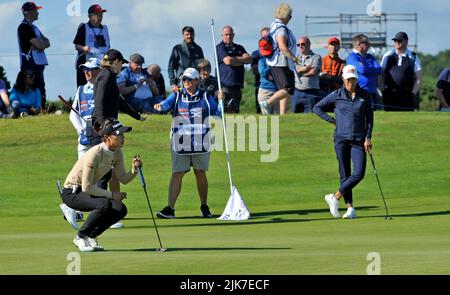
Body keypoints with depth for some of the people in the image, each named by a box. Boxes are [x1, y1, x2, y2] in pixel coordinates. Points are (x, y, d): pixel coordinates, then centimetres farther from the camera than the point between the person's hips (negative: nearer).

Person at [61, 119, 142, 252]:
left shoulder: (117, 153, -3)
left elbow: (124, 179, 0)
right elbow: (87, 187, -28)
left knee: (120, 209, -11)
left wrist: (134, 169, -21)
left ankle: (91, 236, 6)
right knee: (104, 205, -33)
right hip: (72, 193, -8)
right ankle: (80, 237, -12)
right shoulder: (95, 154, -28)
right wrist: (111, 195, -21)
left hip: (89, 191, 8)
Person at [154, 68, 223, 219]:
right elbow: (167, 104, -11)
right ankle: (170, 208, -9)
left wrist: (221, 100, -10)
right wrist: (160, 106, -33)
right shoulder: (177, 96, 5)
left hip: (201, 143, 1)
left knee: (200, 174, 7)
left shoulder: (205, 97, 6)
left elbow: (217, 113, 7)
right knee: (177, 174, -5)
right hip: (180, 143, 0)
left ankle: (204, 206, 21)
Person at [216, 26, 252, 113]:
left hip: (237, 85, 7)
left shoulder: (239, 48, 21)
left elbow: (249, 59, 6)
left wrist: (235, 59, -6)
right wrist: (242, 61, 2)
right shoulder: (220, 48, 1)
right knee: (224, 111, -14)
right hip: (225, 85, -7)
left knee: (235, 112, 7)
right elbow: (228, 61, -14)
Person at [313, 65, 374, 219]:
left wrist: (368, 138, -2)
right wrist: (332, 120, 2)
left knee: (359, 174, -11)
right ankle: (350, 208, 5)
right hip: (341, 138, -1)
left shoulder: (365, 96, 4)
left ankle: (335, 197, 4)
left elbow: (369, 118, 8)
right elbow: (317, 108, 10)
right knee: (345, 174, 0)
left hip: (358, 140, 1)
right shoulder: (336, 95, 2)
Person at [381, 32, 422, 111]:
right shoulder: (388, 56, 10)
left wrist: (413, 93, -6)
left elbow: (418, 79, 5)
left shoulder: (413, 58, 5)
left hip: (407, 96, -2)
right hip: (389, 95, 2)